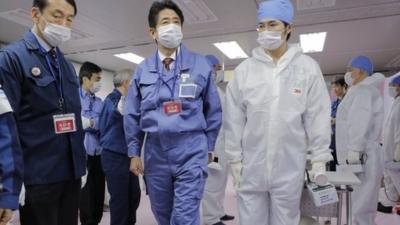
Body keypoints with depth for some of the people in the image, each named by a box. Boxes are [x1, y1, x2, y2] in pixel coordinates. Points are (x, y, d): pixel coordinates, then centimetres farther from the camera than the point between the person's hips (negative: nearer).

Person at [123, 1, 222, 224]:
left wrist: (208, 146, 5)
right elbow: (132, 115, 9)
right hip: (155, 150, 3)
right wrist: (134, 152, 8)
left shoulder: (200, 64, -1)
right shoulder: (142, 70, 5)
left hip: (191, 150, -3)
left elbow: (213, 110, 4)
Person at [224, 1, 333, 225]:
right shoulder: (244, 69, 0)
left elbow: (318, 117, 0)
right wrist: (235, 158, 2)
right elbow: (234, 119, 1)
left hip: (290, 168, 0)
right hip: (251, 166, 1)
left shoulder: (308, 67, -1)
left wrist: (319, 160, -2)